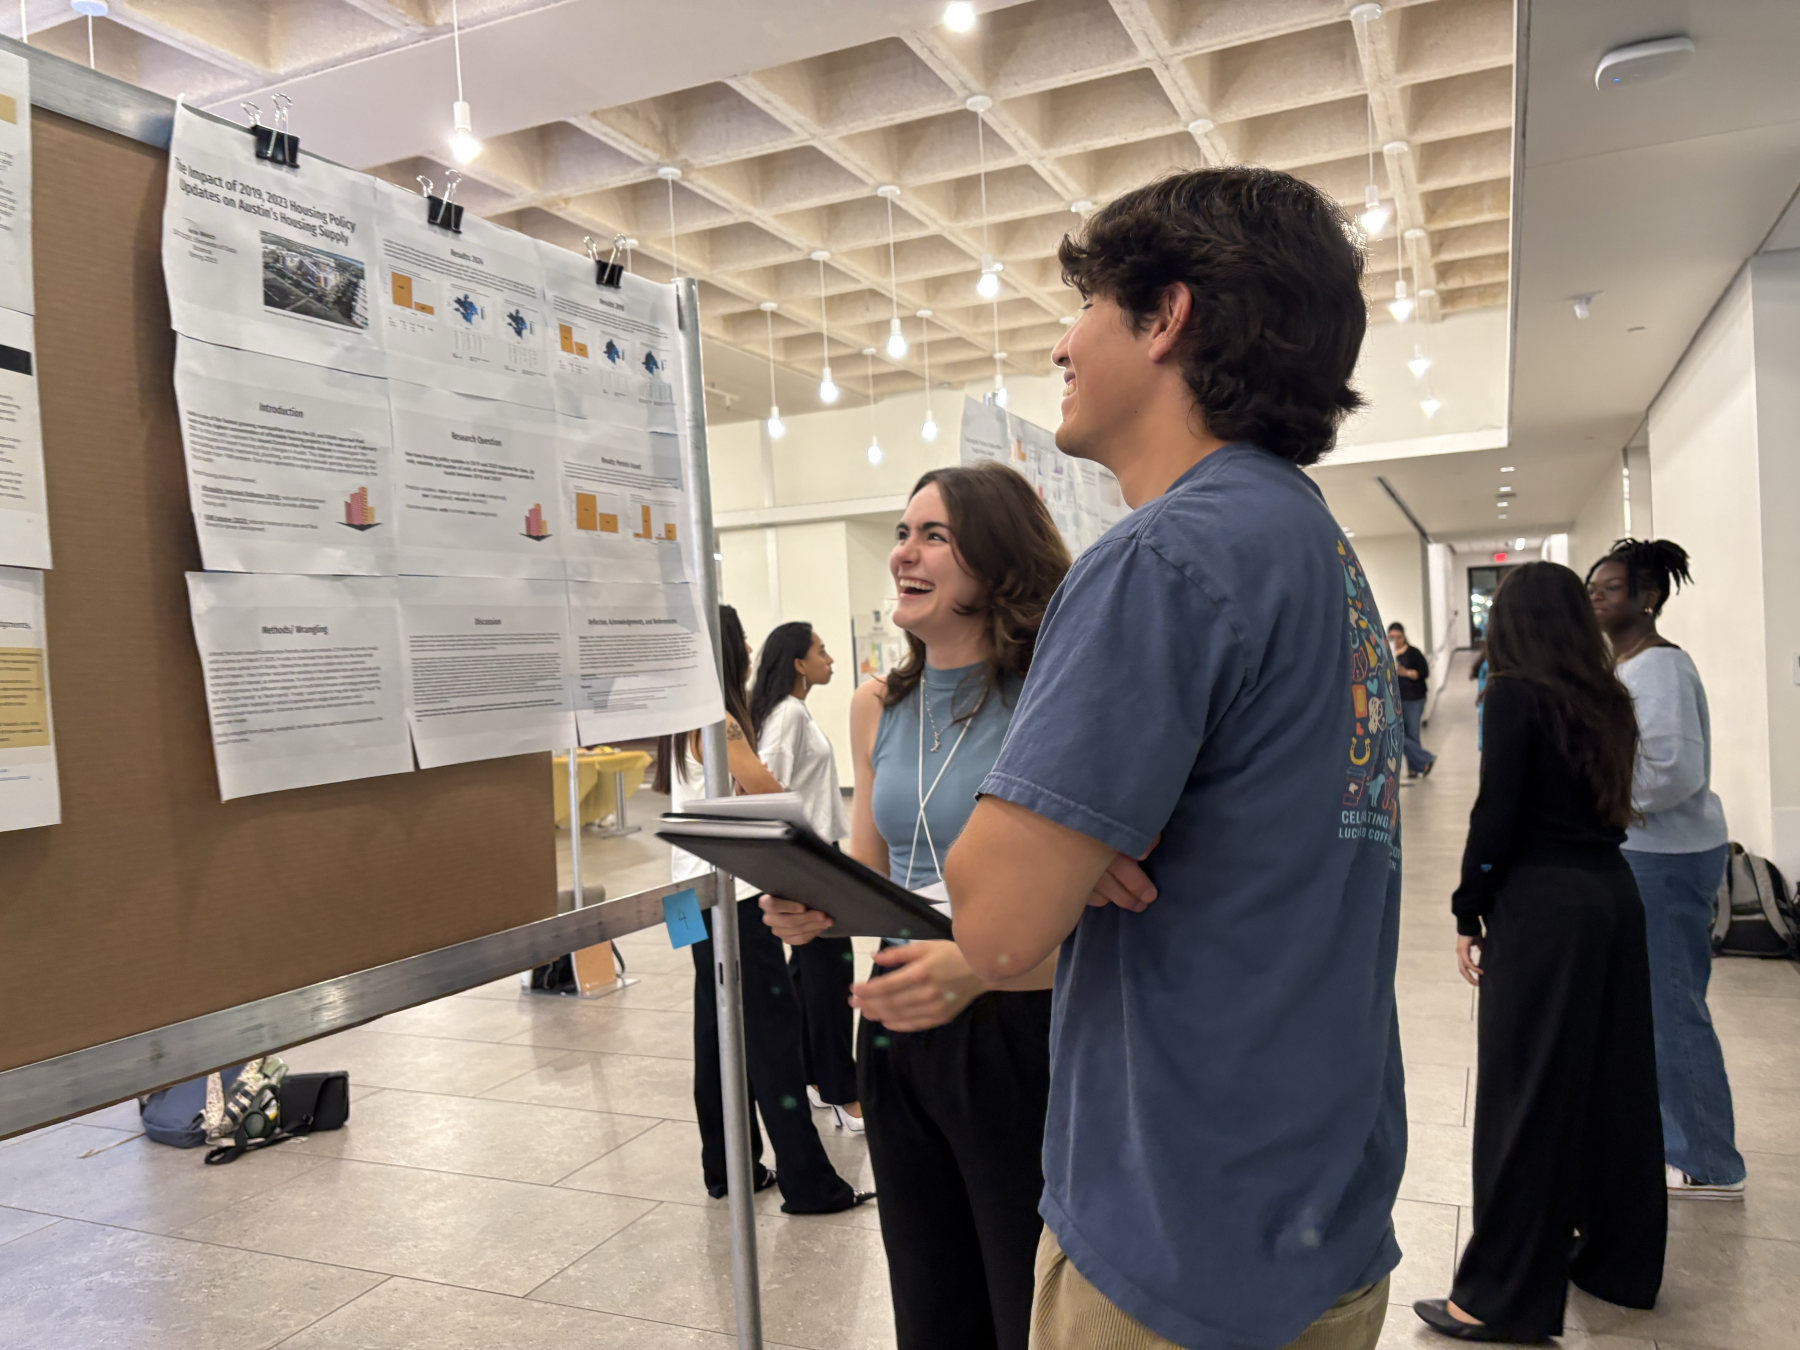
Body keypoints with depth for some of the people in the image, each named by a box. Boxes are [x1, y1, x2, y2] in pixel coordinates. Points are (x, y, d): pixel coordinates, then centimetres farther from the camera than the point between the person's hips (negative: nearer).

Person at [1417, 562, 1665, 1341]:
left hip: (1542, 904, -7)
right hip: (1613, 894, 7)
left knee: (1526, 1094, -1)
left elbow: (1496, 814, -13)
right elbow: (1611, 801, 10)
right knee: (1614, 1079, 16)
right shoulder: (1606, 698, 11)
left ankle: (1504, 1297, 7)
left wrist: (1469, 911, -6)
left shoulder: (1515, 694, -10)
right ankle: (1621, 1261, 31)